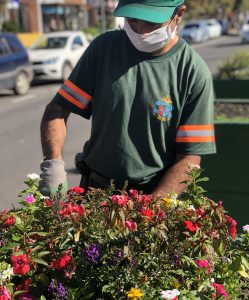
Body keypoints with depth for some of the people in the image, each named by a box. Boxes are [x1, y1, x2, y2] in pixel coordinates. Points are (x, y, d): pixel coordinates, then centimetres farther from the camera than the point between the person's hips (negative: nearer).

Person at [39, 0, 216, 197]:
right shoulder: (104, 47, -5)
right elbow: (58, 110, -3)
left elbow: (189, 158, -12)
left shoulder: (195, 73, -12)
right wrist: (53, 164, -19)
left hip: (157, 196, -2)